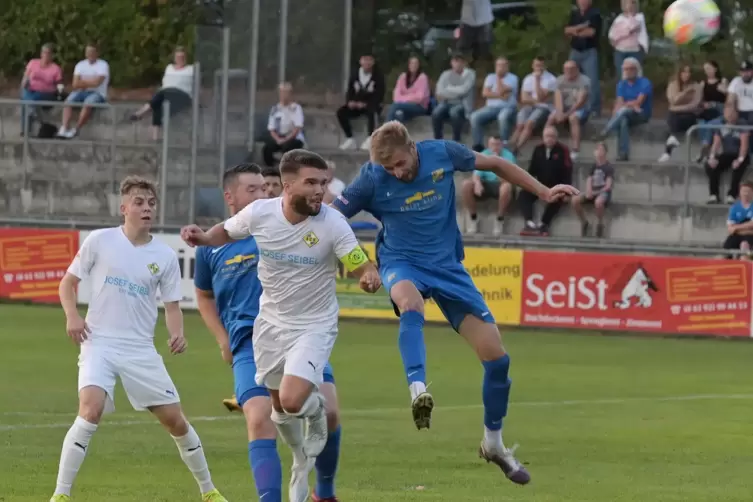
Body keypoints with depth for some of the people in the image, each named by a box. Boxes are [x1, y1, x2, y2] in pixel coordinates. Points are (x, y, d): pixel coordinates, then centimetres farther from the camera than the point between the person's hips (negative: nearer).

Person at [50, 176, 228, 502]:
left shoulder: (165, 256, 5)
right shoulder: (100, 241, -1)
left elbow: (172, 305, 11)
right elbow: (68, 283, 7)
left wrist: (177, 334, -9)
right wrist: (72, 316, -11)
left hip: (141, 350, 3)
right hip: (99, 343, -3)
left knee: (175, 420, 6)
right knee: (91, 409, -26)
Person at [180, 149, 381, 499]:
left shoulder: (333, 224, -22)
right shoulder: (259, 212, -14)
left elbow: (362, 267, -18)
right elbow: (227, 232, 7)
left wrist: (369, 277, -42)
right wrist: (203, 237, -14)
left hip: (314, 326, -3)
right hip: (271, 322, 3)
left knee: (293, 401, -22)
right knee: (279, 408, 14)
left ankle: (317, 411, 16)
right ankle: (302, 461, 44)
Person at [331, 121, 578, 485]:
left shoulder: (442, 154, -11)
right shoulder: (372, 179, -16)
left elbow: (495, 165, 4)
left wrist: (543, 192, 4)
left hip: (447, 264, 3)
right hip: (402, 263, -3)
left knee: (496, 356, -2)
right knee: (410, 301, -42)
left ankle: (494, 442, 18)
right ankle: (418, 390, -57)